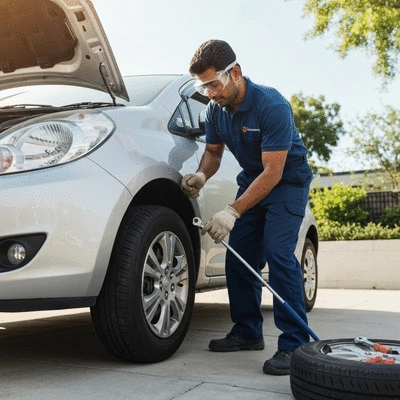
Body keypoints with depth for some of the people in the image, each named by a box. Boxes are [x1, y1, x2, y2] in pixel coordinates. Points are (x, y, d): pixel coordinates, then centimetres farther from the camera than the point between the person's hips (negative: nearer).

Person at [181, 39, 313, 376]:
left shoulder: (271, 105, -29)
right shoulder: (216, 110, -6)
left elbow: (273, 172, -31)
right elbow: (213, 151, 9)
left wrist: (233, 212, -37)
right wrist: (201, 176, -15)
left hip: (287, 182, -7)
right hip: (252, 182, 7)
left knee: (278, 254, -20)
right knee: (239, 258, 4)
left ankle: (294, 344, -15)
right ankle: (248, 332, 18)